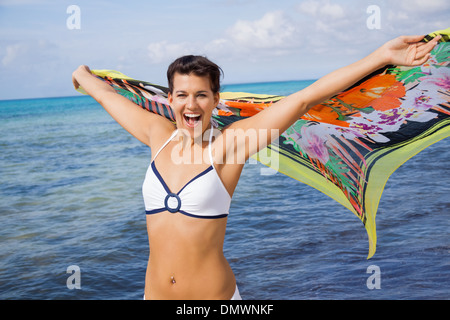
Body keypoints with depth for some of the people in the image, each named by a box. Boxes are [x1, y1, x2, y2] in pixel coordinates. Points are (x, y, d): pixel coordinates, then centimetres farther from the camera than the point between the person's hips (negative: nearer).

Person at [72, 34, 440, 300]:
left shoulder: (230, 142, -9)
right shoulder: (158, 134, 1)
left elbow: (306, 98, -13)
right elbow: (106, 94, 18)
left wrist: (382, 55, -14)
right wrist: (82, 74, 36)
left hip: (214, 293, -3)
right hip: (154, 291, 4)